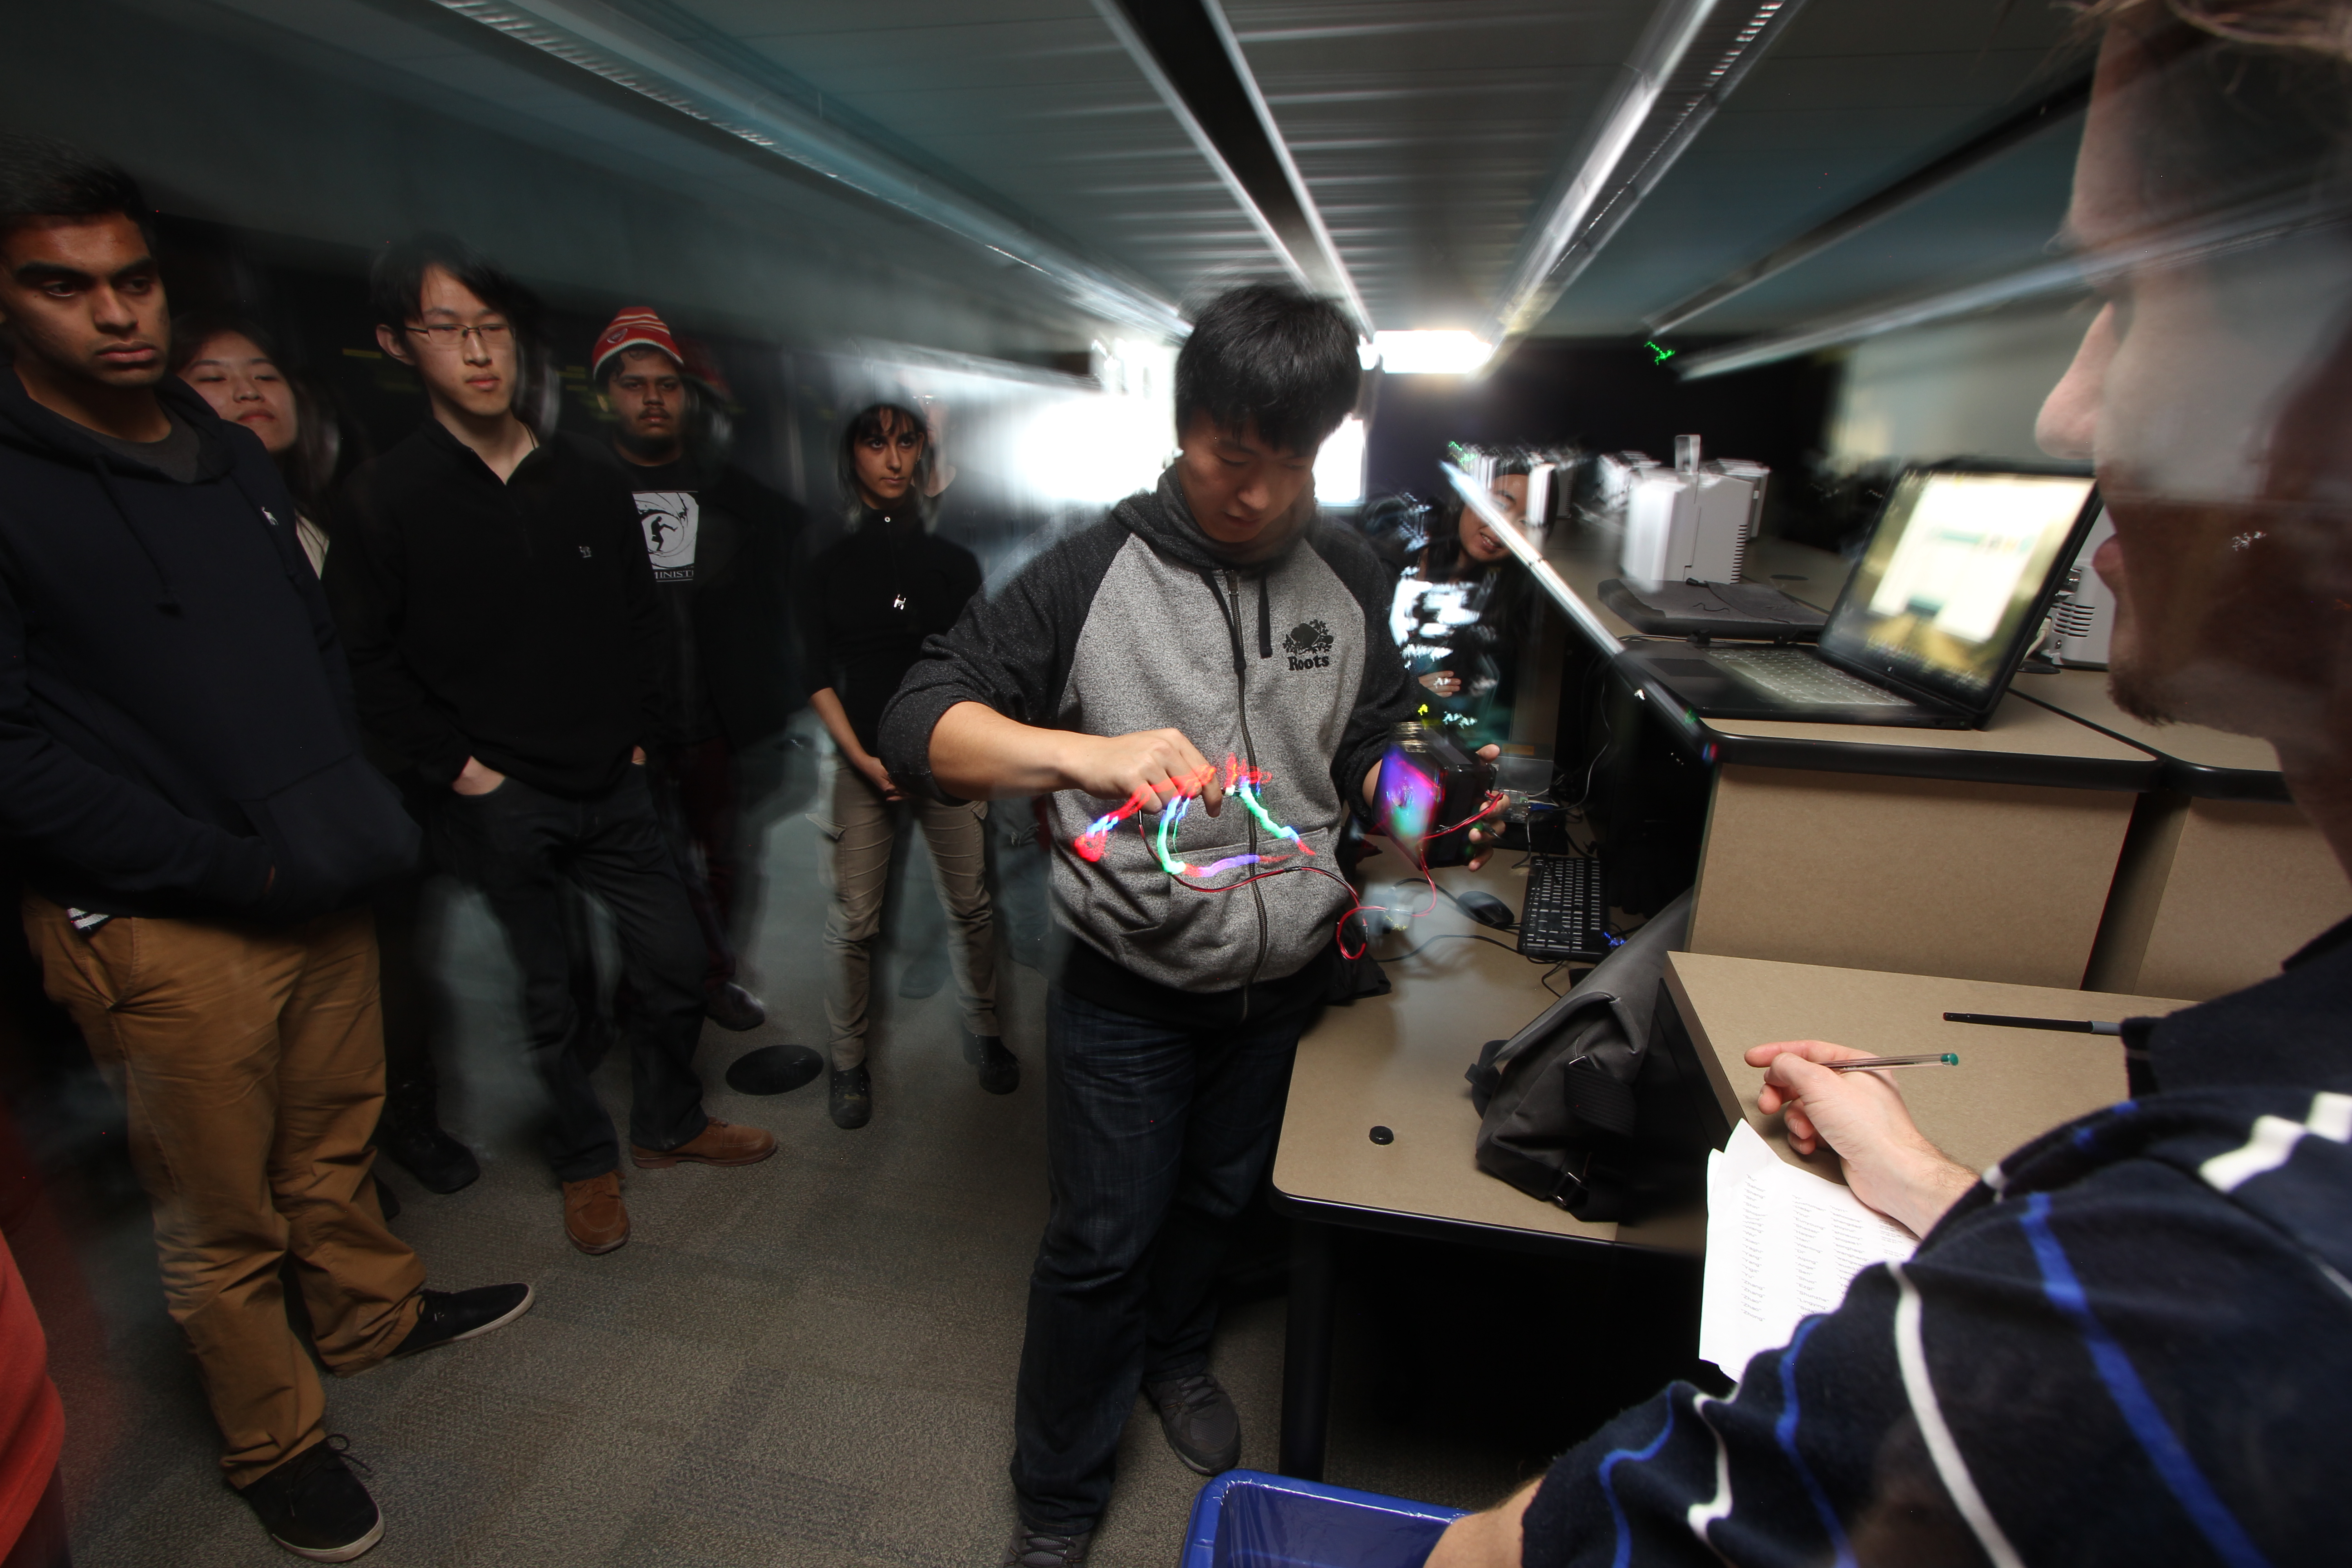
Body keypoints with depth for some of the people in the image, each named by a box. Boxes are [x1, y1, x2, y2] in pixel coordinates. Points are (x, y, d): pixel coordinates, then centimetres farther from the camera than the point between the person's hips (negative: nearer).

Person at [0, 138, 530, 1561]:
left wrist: (349, 806, 4)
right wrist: (231, 870, -17)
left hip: (324, 887, 6)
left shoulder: (233, 457, 10)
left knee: (335, 1140, 22)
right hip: (165, 926, -5)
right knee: (225, 1220, 11)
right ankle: (274, 1444, 31)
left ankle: (372, 1314, 43)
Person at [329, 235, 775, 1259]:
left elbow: (642, 623, 11)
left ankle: (668, 1124, 32)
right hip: (498, 803, -3)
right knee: (545, 999, 8)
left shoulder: (588, 483, 6)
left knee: (675, 962, 9)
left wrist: (640, 737, 4)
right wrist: (455, 766, -10)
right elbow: (371, 662, -5)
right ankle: (585, 1164, 29)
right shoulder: (385, 497, -4)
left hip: (611, 787, 4)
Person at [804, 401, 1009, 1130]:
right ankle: (848, 1061, 19)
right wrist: (861, 756, -8)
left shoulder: (953, 562, 7)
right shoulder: (830, 565, 4)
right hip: (862, 759, -1)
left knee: (970, 906, 5)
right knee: (853, 919, 1)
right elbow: (818, 677, 2)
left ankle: (983, 1032, 26)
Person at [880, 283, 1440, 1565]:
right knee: (1101, 1241, 11)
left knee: (1220, 1197, 25)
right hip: (1129, 988, -4)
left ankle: (1176, 1354, 58)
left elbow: (1373, 747, 11)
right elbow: (918, 724, -21)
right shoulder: (1093, 572, -14)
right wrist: (1084, 752, -39)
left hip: (1288, 976, 4)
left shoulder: (1351, 579, -1)